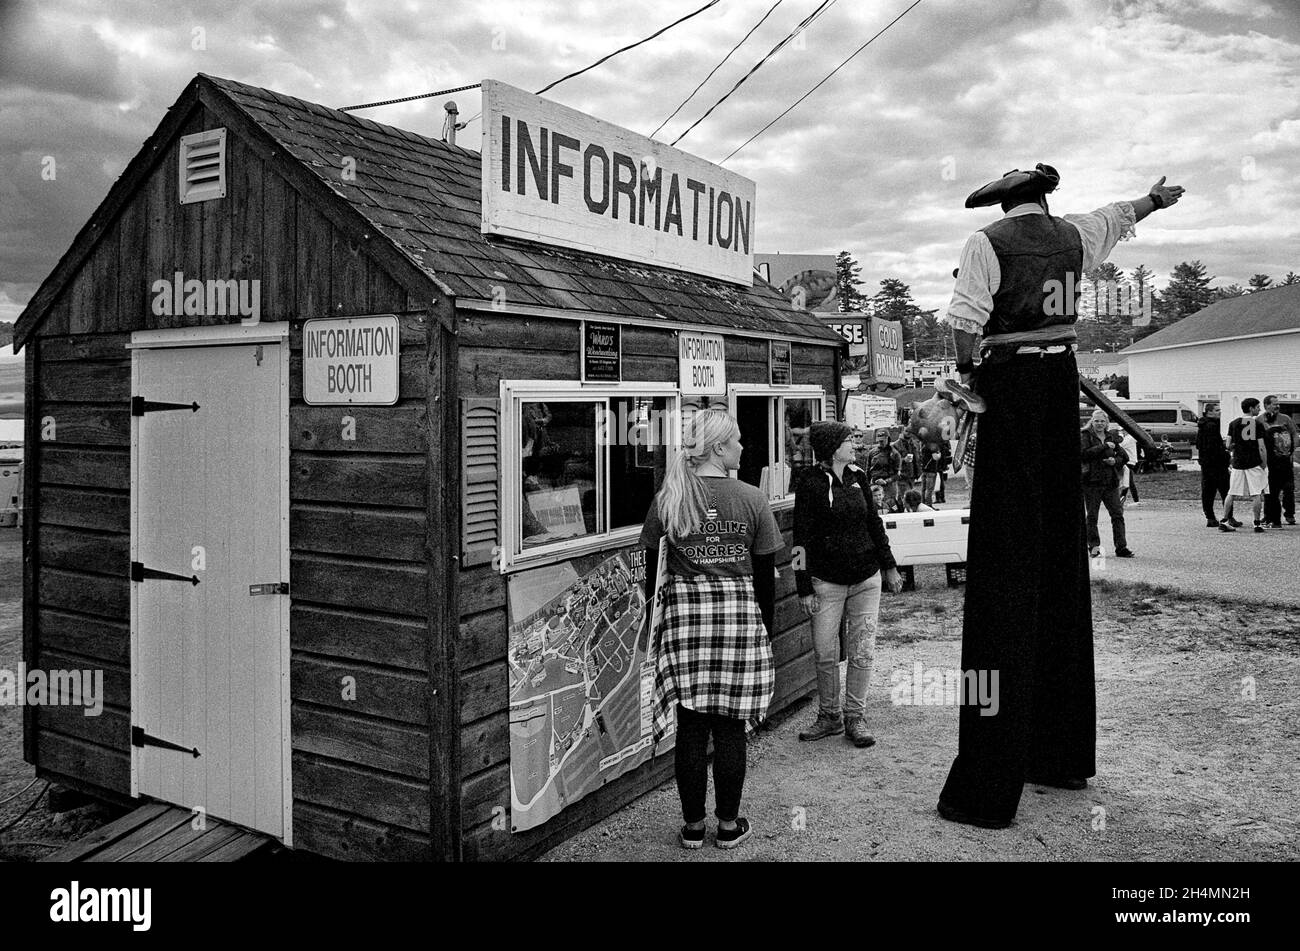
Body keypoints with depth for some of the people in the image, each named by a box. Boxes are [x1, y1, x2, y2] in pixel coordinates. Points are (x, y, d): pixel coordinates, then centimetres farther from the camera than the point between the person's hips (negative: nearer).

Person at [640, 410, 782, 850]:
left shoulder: (668, 499, 1)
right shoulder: (751, 499, -2)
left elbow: (652, 565, 4)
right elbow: (766, 573, 2)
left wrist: (656, 613, 14)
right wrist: (765, 627, 12)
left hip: (684, 615, 1)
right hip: (739, 615, -1)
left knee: (691, 727, 9)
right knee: (730, 728, 9)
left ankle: (693, 826, 19)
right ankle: (729, 824, 20)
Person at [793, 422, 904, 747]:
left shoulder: (858, 477, 8)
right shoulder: (810, 484, -8)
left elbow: (874, 522, 17)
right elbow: (802, 539, -8)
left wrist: (889, 566, 16)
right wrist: (804, 589, -9)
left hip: (866, 579, 4)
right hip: (827, 582, -4)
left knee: (862, 652, 5)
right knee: (825, 653, 3)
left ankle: (855, 718, 16)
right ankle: (829, 717, 20)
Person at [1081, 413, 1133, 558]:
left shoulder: (1112, 437, 14)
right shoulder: (1085, 435, 1)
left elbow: (1125, 457, 16)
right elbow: (1084, 453, -16)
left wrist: (1115, 460, -5)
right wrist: (1104, 446, -15)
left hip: (1111, 481, 4)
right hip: (1092, 481, -4)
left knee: (1118, 514, -1)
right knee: (1092, 516, 2)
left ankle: (1121, 547, 2)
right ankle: (1094, 546, 11)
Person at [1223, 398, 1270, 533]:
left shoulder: (1233, 424, 2)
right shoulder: (1258, 424, -5)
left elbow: (1228, 445, 0)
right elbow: (1261, 447, -8)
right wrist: (1264, 465, -1)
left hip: (1237, 463, 3)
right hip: (1254, 463, -3)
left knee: (1232, 494, 10)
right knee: (1257, 494, 3)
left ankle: (1225, 520, 9)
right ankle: (1257, 523, 2)